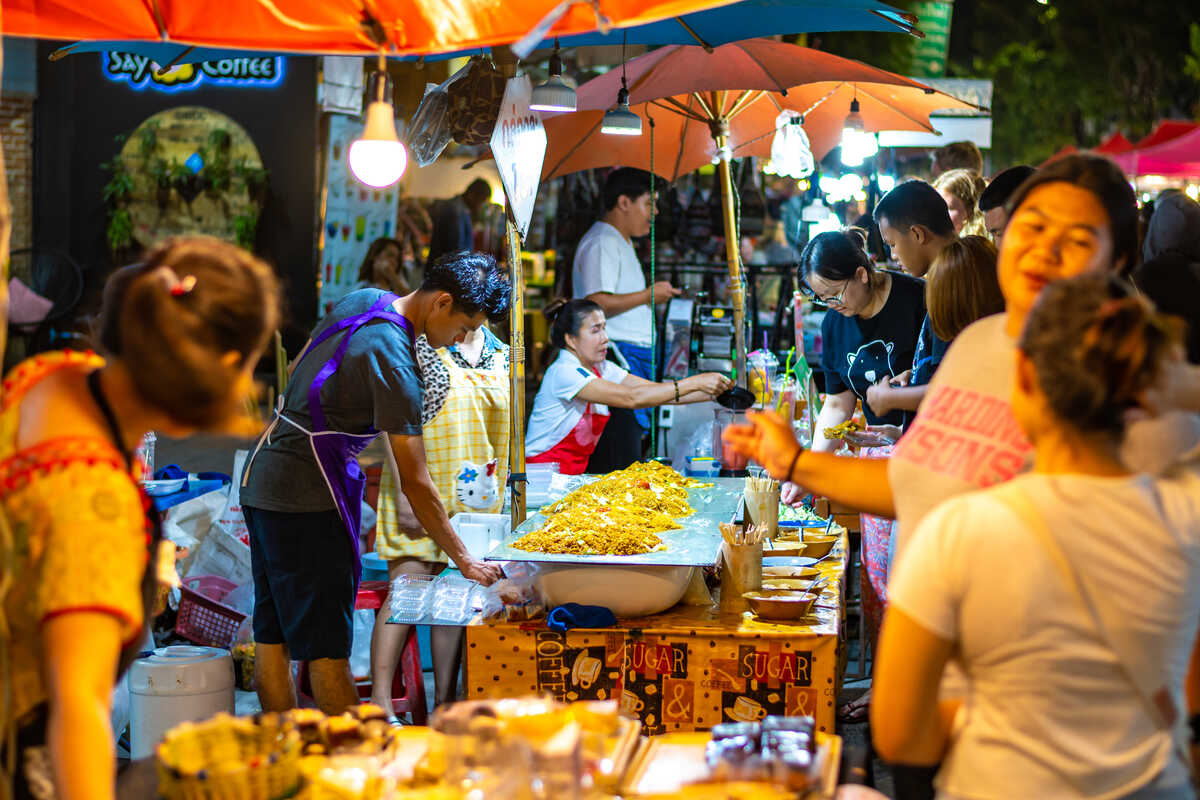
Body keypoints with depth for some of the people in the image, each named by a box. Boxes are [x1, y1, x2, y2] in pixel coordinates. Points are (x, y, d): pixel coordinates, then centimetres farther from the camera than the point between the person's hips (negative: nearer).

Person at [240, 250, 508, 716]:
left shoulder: (362, 300, 6)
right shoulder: (393, 361, -21)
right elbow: (415, 484, -19)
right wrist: (465, 562, -12)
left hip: (262, 479, 10)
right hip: (308, 500, -9)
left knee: (272, 638, 11)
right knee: (327, 648, -4)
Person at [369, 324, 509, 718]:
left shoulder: (500, 353, 12)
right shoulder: (420, 345, -6)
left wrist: (500, 493, 14)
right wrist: (405, 494, -16)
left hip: (477, 499, 5)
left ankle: (445, 704, 11)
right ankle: (380, 702, -5)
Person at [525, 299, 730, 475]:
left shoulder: (601, 369, 8)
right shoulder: (563, 372, -19)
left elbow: (658, 391, 2)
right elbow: (631, 398, -26)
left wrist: (712, 392, -10)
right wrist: (695, 383, -26)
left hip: (574, 477, 8)